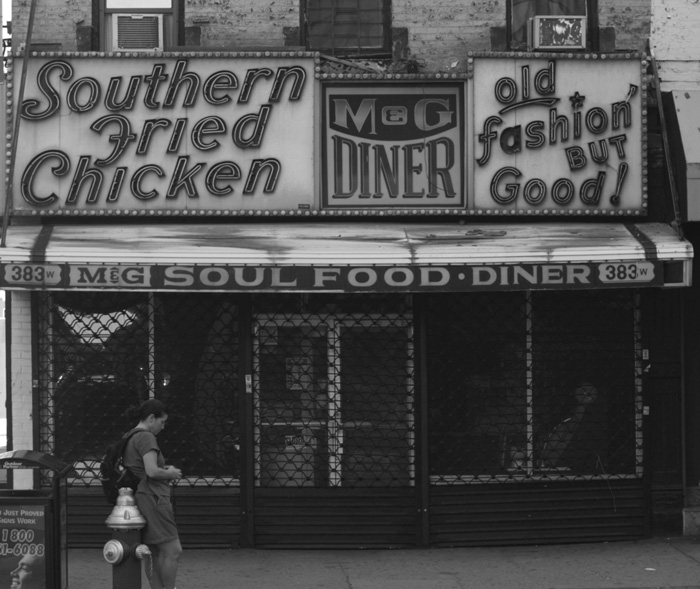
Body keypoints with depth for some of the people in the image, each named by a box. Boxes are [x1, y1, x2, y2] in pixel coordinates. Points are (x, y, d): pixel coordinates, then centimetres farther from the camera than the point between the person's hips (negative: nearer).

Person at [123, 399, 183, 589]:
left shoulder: (129, 439, 20)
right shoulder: (146, 437, -11)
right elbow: (152, 471, -22)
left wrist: (165, 470, 19)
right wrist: (171, 473, -3)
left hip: (143, 500, 11)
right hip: (153, 499, -11)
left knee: (154, 553, 12)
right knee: (173, 550, -10)